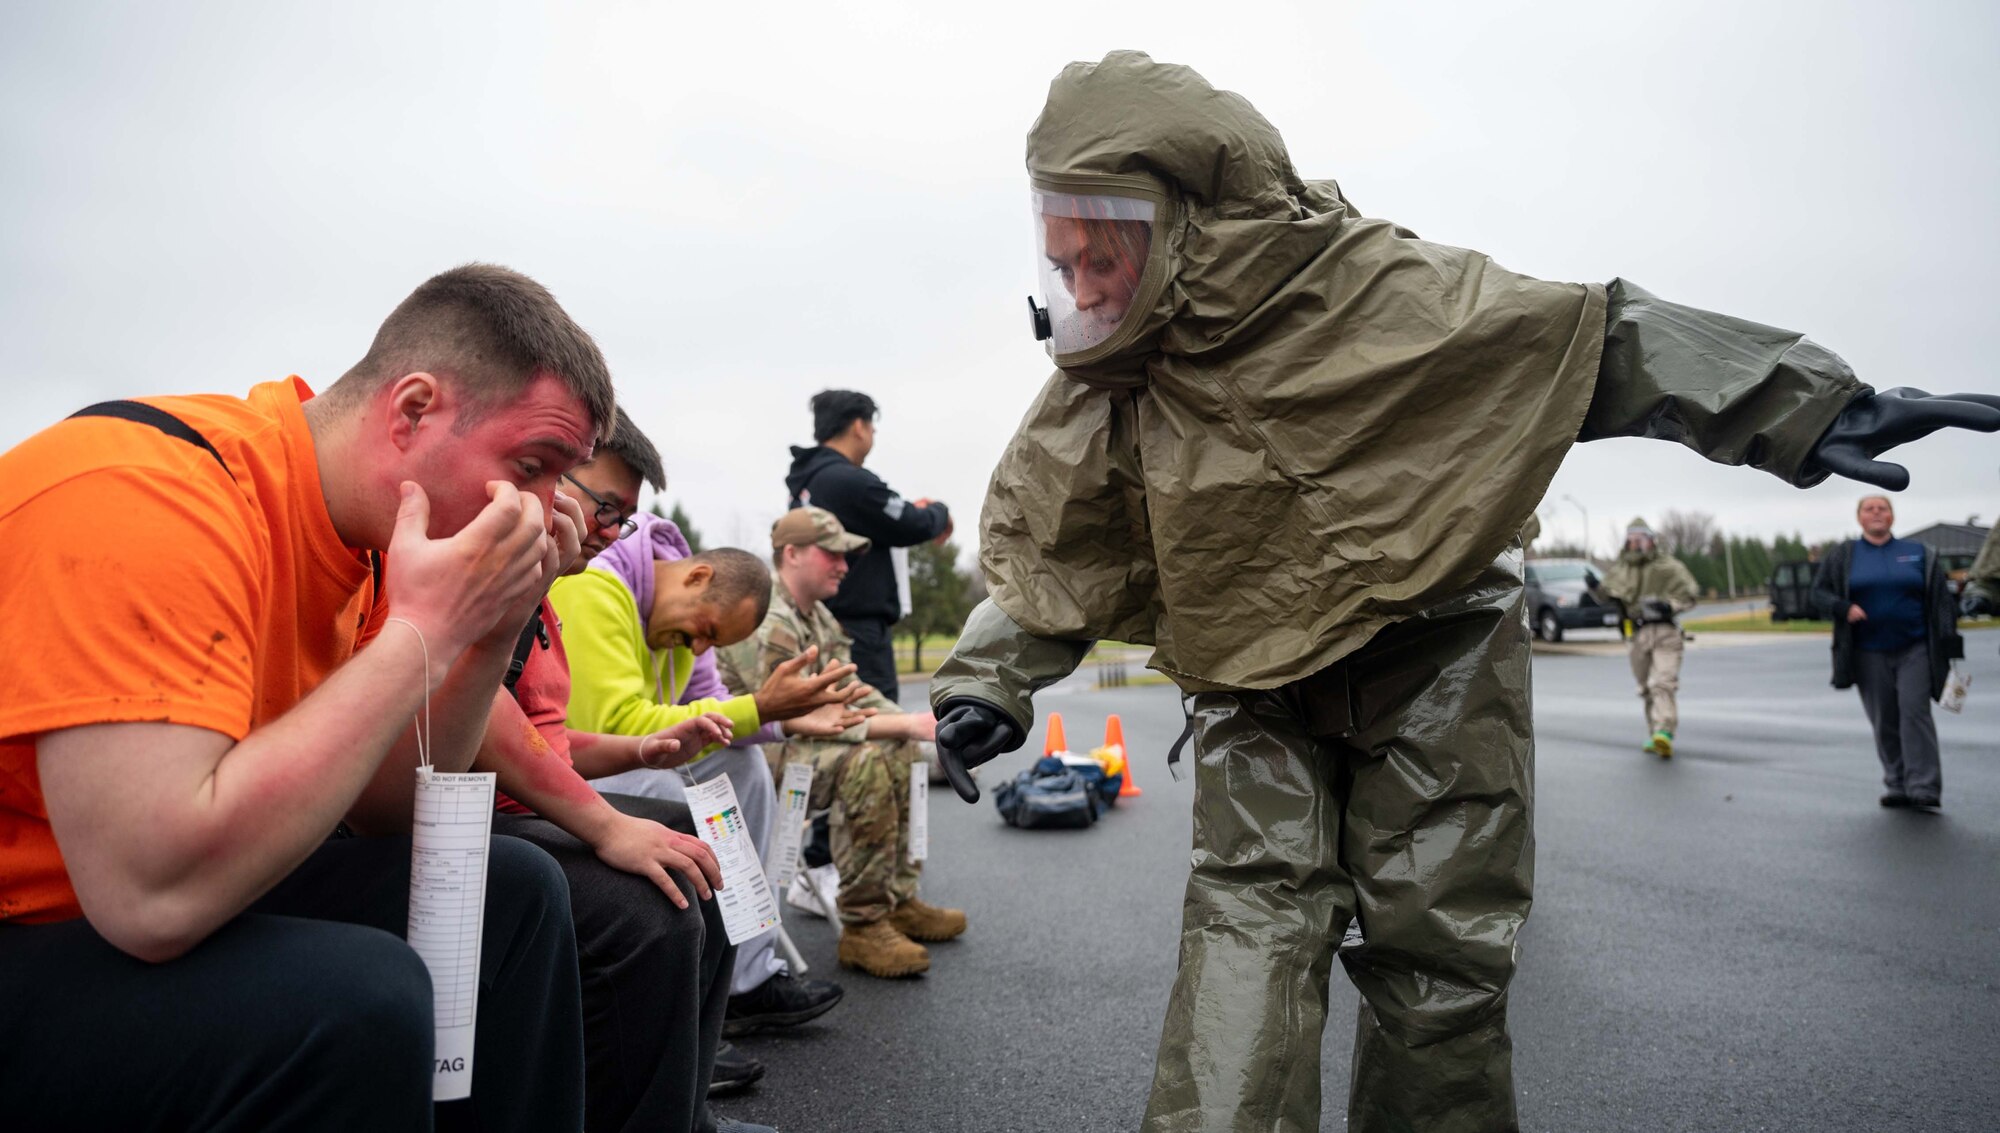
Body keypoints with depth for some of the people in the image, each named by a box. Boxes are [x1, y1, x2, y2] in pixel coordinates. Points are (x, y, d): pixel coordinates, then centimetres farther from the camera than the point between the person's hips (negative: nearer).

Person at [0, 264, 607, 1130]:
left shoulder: (355, 526, -1)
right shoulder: (151, 495, -26)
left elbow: (381, 812, 4)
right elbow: (155, 894, -35)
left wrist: (494, 631, -10)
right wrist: (426, 630, -28)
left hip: (182, 905, 9)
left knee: (511, 889, 5)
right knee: (356, 1000, -31)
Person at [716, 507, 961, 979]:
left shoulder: (819, 616, 12)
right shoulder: (766, 621, -21)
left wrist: (912, 722, -6)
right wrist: (906, 724, -26)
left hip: (792, 746, 11)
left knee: (904, 752, 6)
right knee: (866, 761, -29)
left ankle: (899, 900, 11)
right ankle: (862, 926, -21)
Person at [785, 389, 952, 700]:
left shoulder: (806, 483, 12)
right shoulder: (849, 481, -17)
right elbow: (913, 527, -12)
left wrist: (914, 511, 11)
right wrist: (940, 512, 8)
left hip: (826, 627, 10)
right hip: (859, 629, -10)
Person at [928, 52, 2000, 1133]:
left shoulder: (1360, 285, -20)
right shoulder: (1100, 398, -6)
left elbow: (1577, 335, -16)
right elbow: (1042, 556, 2)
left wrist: (1804, 407, -15)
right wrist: (982, 680, -10)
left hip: (1429, 659, -2)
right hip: (1256, 689, 3)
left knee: (1437, 944, 4)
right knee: (1249, 914, -12)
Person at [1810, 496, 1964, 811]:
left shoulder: (1919, 553, 7)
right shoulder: (1842, 556, 8)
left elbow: (1942, 601, 6)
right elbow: (1819, 592, 6)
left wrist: (1949, 646, -1)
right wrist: (1844, 608, -15)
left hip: (1915, 650, -1)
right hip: (1869, 654, 1)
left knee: (1915, 712, -11)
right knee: (1884, 722, 4)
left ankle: (1924, 789, -9)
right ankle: (1897, 786, 14)